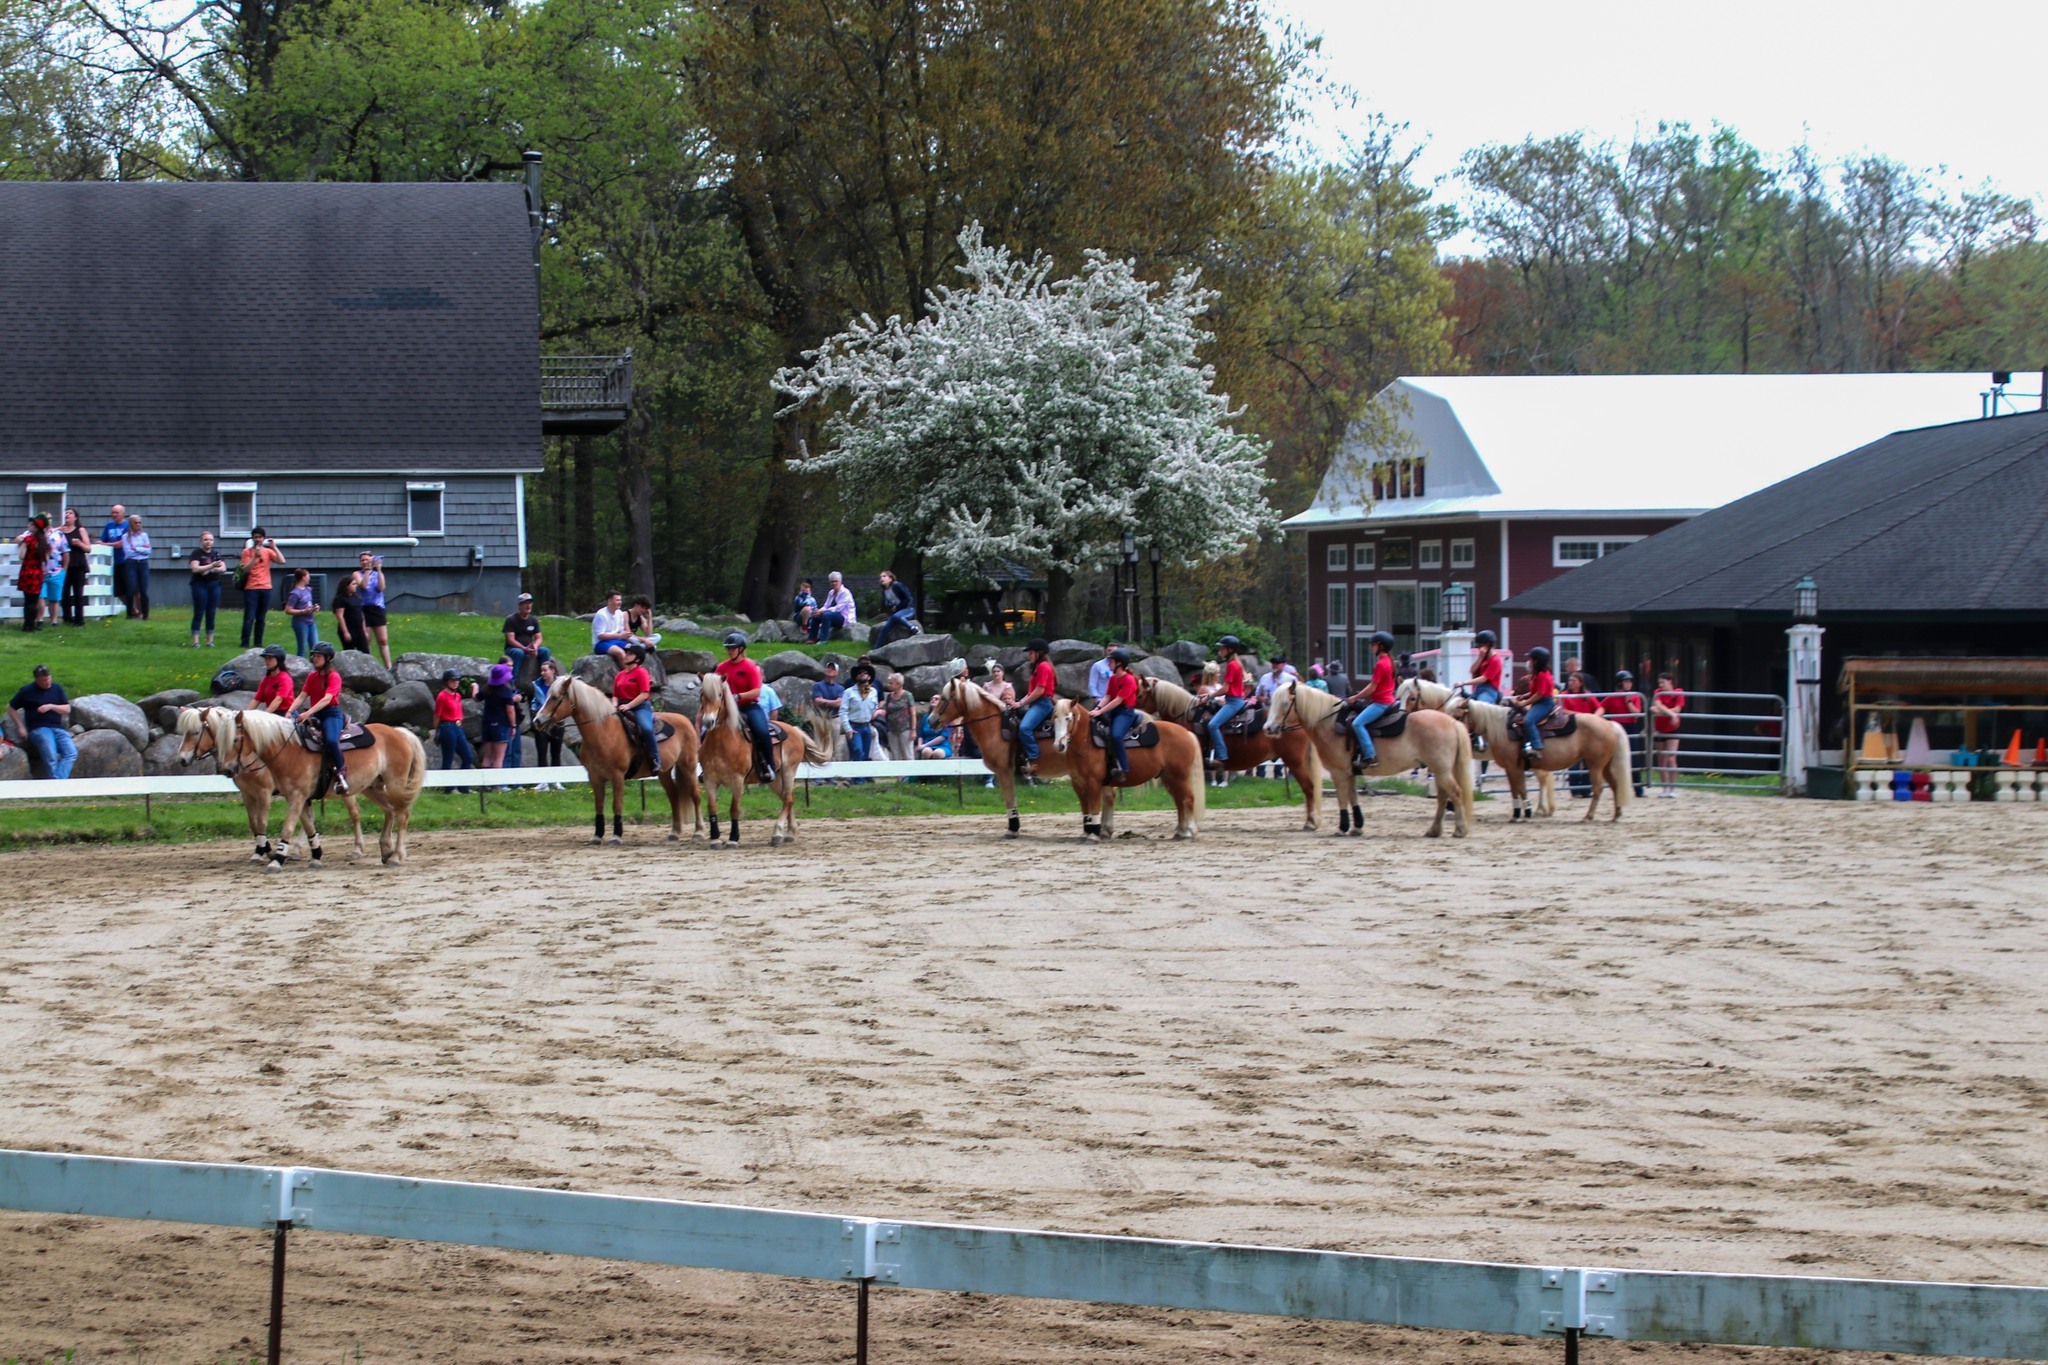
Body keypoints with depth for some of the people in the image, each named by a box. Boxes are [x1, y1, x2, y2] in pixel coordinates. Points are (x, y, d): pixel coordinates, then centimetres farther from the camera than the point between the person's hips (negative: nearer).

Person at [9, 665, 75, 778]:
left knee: (71, 753, -24)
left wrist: (51, 707, -5)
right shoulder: (27, 691, 6)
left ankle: (58, 784, -35)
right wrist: (20, 727, 3)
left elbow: (67, 709, 12)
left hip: (58, 728, 3)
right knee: (51, 757, -30)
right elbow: (11, 708, 12)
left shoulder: (57, 689, 16)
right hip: (39, 729, -3)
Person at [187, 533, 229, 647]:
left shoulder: (216, 553, 11)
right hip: (200, 585, -4)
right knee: (199, 613, -5)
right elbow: (194, 568, -16)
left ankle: (210, 641, 10)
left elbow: (223, 568, 0)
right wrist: (211, 566, -21)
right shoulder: (197, 553, -2)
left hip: (214, 585, 4)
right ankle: (195, 641, -4)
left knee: (211, 614, 5)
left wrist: (210, 570, -16)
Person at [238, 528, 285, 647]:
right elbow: (245, 569, -9)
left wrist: (274, 547, -7)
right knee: (249, 618, -8)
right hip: (251, 588, -3)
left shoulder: (268, 551, 9)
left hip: (265, 588, 3)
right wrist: (255, 556, -17)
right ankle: (245, 644, -7)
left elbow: (282, 561, -4)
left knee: (261, 618, 6)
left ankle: (258, 643, 12)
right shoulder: (247, 552, 1)